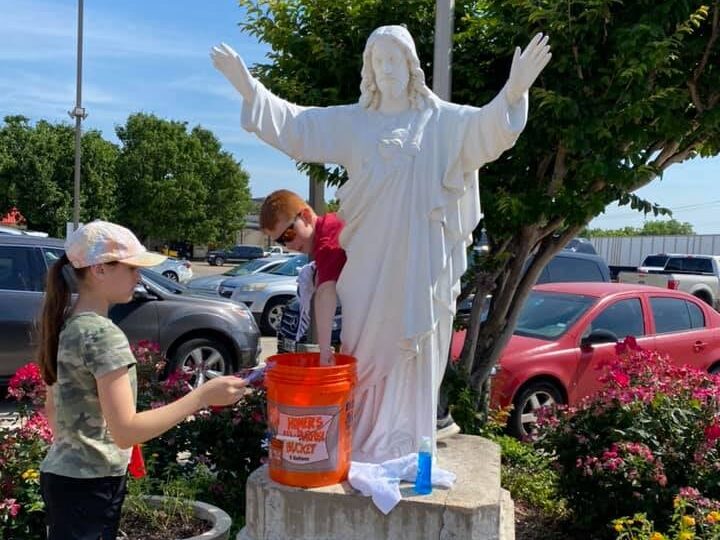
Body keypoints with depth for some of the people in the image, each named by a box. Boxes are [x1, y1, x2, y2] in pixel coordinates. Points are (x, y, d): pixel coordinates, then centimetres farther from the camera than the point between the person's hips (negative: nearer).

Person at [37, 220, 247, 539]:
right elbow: (126, 431, -27)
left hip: (65, 476, 9)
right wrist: (203, 396, -26)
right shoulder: (103, 334, -22)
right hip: (89, 487, -9)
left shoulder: (67, 325, 5)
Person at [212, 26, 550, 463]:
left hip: (420, 256, -2)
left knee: (413, 346, 3)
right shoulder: (352, 121, 10)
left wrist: (513, 92, -33)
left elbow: (487, 127, -13)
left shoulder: (441, 119, 2)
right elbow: (296, 124, 8)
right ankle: (361, 441, 17)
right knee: (366, 347, 5)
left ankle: (405, 446, 14)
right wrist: (249, 87, -2)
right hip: (369, 255, 2)